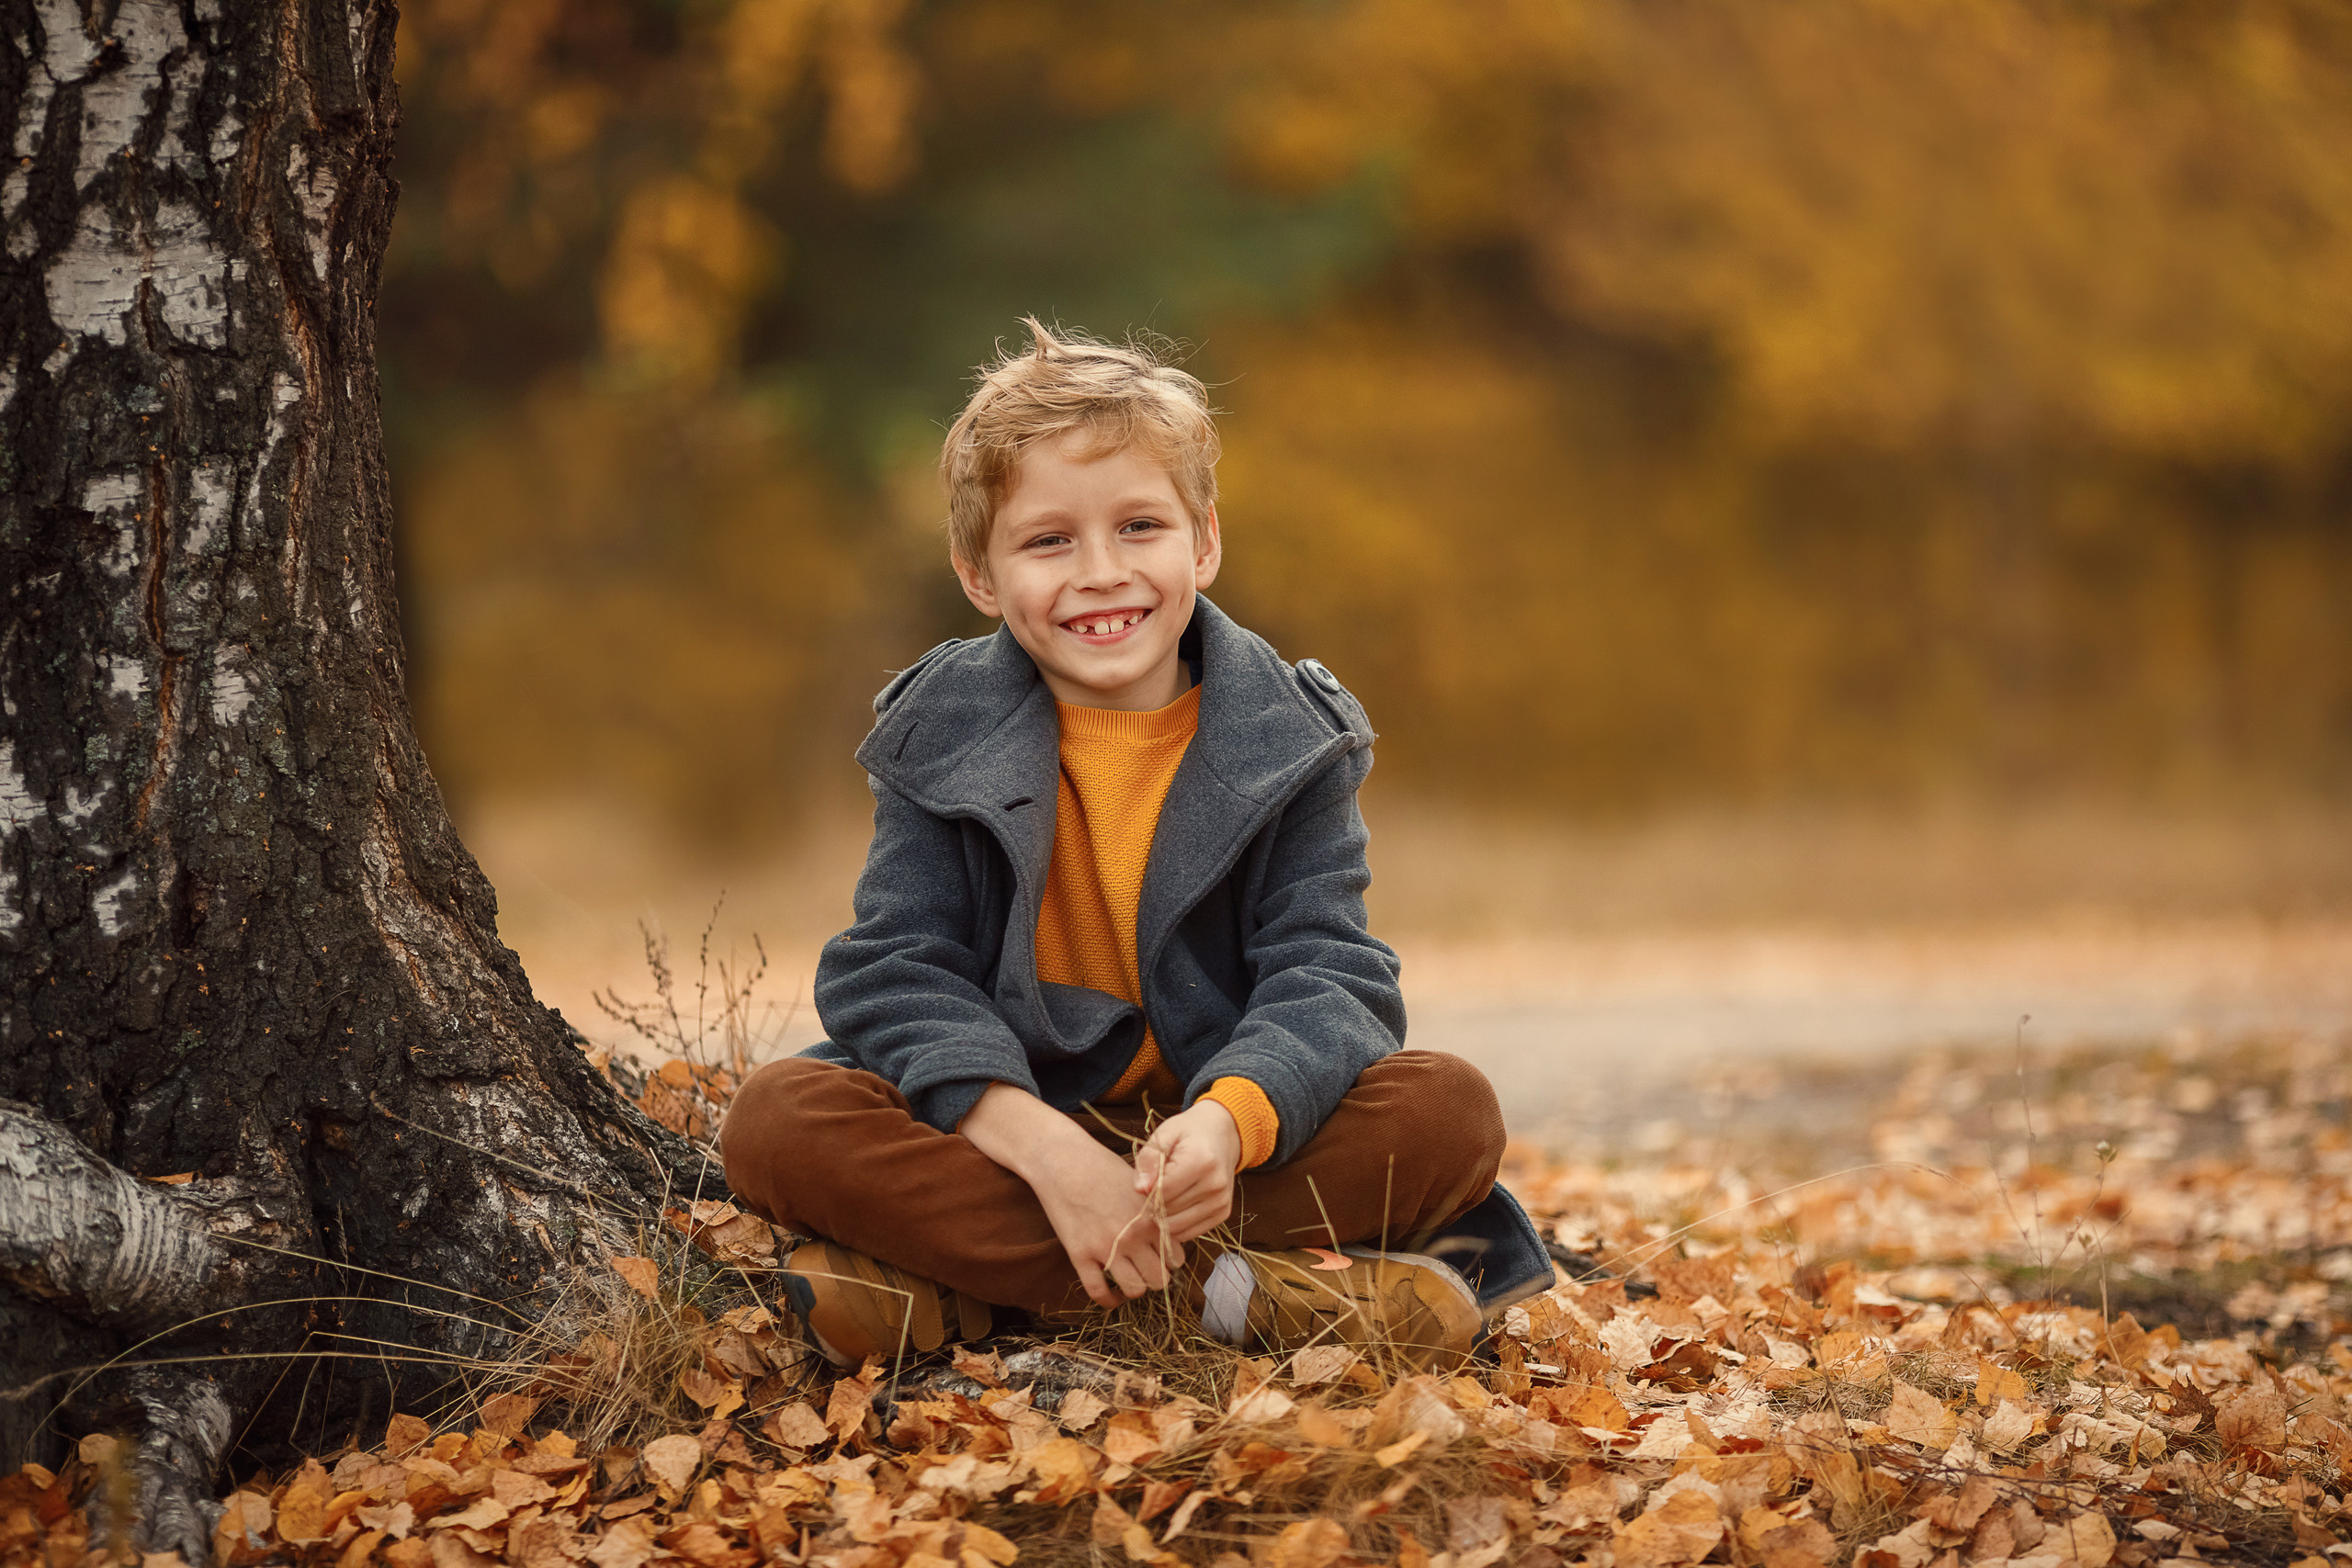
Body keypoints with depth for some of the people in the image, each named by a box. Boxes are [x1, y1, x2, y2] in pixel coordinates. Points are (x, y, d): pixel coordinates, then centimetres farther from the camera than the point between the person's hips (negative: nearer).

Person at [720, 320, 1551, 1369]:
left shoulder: (1288, 741, -1)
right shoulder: (941, 741, -1)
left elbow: (1326, 976, -10)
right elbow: (894, 974, -11)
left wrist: (1229, 1122, -34)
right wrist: (1047, 1149, -29)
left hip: (1212, 1130, 1)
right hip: (1004, 1125, 0)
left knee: (1453, 1112, -26)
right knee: (775, 1120, -28)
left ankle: (955, 1290, -29)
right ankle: (1241, 1286, -32)